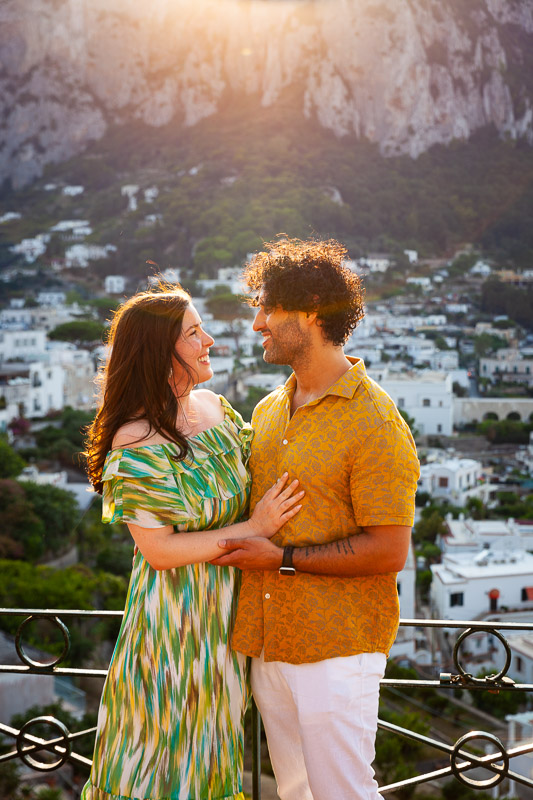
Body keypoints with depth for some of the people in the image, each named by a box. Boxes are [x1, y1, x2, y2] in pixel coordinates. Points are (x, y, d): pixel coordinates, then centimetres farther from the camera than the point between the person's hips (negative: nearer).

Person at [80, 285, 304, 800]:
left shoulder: (217, 409, 1)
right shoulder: (136, 446, -20)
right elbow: (159, 550, -20)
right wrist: (254, 528, -21)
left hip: (230, 611, 7)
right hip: (175, 615, -6)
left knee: (214, 745, 21)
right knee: (173, 747, 10)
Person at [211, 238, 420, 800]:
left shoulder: (374, 424, -15)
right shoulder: (267, 412, 10)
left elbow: (389, 552, -17)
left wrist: (282, 558, -15)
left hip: (336, 648, -7)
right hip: (267, 641, 7)